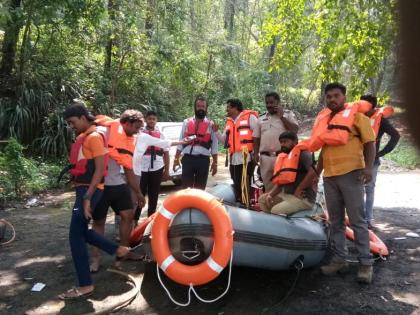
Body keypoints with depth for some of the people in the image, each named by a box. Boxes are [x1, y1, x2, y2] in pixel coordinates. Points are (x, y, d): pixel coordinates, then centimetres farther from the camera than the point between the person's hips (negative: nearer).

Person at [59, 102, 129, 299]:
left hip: (90, 190, -10)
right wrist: (82, 193, 16)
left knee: (75, 235, -8)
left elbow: (99, 170, -18)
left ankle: (85, 285, -1)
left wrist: (87, 197, -22)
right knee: (82, 231, 17)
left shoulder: (94, 137, -13)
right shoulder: (82, 137, 16)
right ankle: (118, 250, 27)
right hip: (82, 189, 10)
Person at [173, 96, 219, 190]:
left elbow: (214, 145, 4)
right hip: (188, 159, 1)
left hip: (203, 160, 0)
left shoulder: (211, 125, 5)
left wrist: (215, 163, 0)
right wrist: (176, 158, 4)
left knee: (200, 189, 9)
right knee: (186, 187, 2)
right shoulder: (187, 122, 9)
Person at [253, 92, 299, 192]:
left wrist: (282, 117, -7)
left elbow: (295, 130, -8)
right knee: (268, 186, 10)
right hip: (265, 157, 4)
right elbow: (257, 138, 17)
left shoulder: (288, 114, 6)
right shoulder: (261, 118, 16)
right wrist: (256, 153, 7)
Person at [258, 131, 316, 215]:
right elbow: (280, 182, 16)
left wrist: (298, 190, -19)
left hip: (303, 197, -9)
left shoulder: (303, 154, -9)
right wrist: (270, 194, -1)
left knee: (276, 210, -26)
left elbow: (312, 173, -25)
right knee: (262, 199, 6)